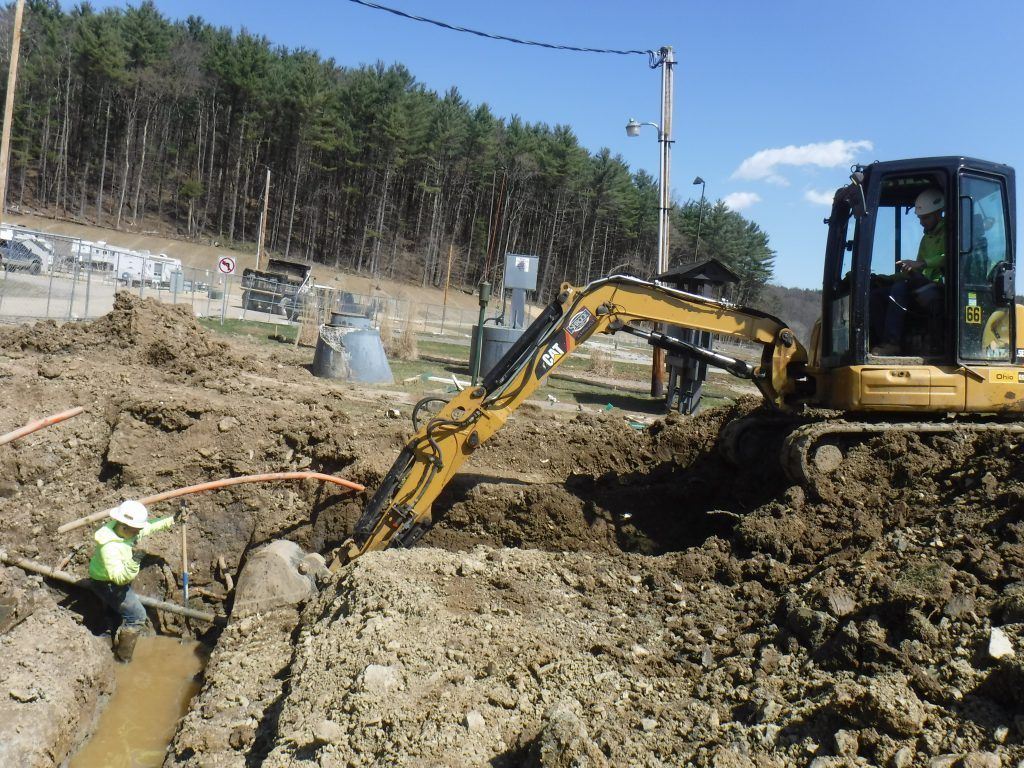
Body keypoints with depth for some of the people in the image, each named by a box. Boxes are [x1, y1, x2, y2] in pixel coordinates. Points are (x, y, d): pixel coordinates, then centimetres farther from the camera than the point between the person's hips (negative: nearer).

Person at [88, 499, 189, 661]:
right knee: (137, 615, -6)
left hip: (119, 579, 9)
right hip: (108, 585, -9)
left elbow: (151, 526, 3)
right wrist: (134, 561, -54)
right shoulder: (109, 546, -39)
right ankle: (124, 657, 11)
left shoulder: (128, 529, -17)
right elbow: (119, 577, -41)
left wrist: (174, 519, -3)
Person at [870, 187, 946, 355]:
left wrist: (921, 264, -29)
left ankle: (892, 342, -36)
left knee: (900, 289, -33)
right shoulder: (926, 238, 26)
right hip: (924, 286, 8)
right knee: (876, 294, -8)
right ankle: (885, 341, -22)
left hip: (940, 286, -8)